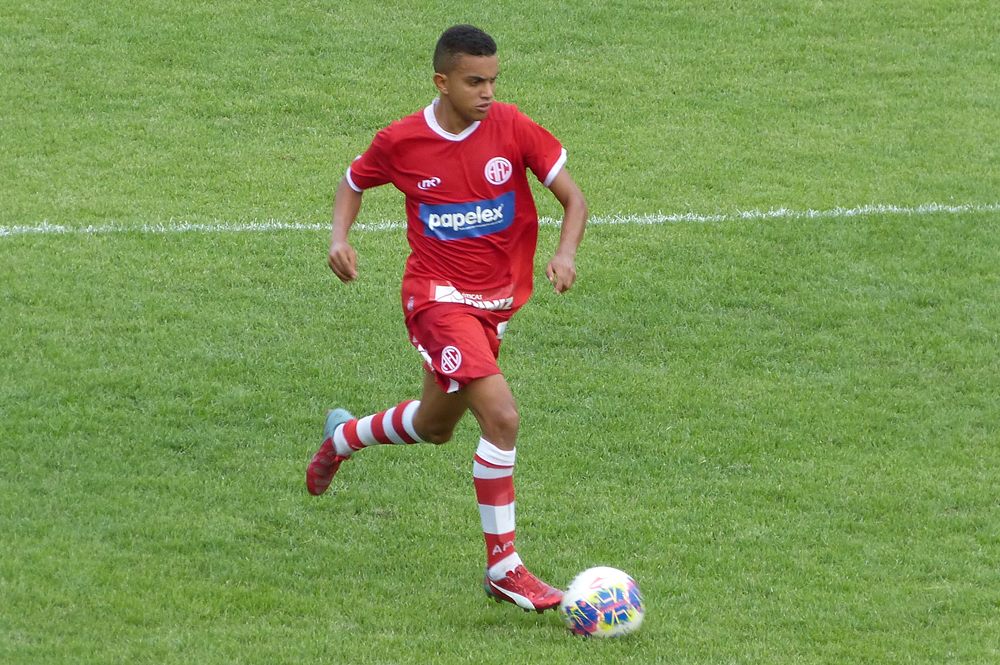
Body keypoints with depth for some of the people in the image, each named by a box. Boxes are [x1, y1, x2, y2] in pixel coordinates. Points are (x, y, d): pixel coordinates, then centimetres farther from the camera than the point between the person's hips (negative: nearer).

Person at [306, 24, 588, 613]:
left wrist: (566, 254, -25)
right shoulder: (400, 143, -10)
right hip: (438, 295, -5)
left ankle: (342, 437, 55)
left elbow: (573, 198, -6)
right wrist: (340, 238, -8)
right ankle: (504, 567, -12)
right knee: (502, 416, -22)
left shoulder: (512, 127, -8)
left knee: (435, 427, 23)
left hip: (495, 300, 5)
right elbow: (353, 184, 10)